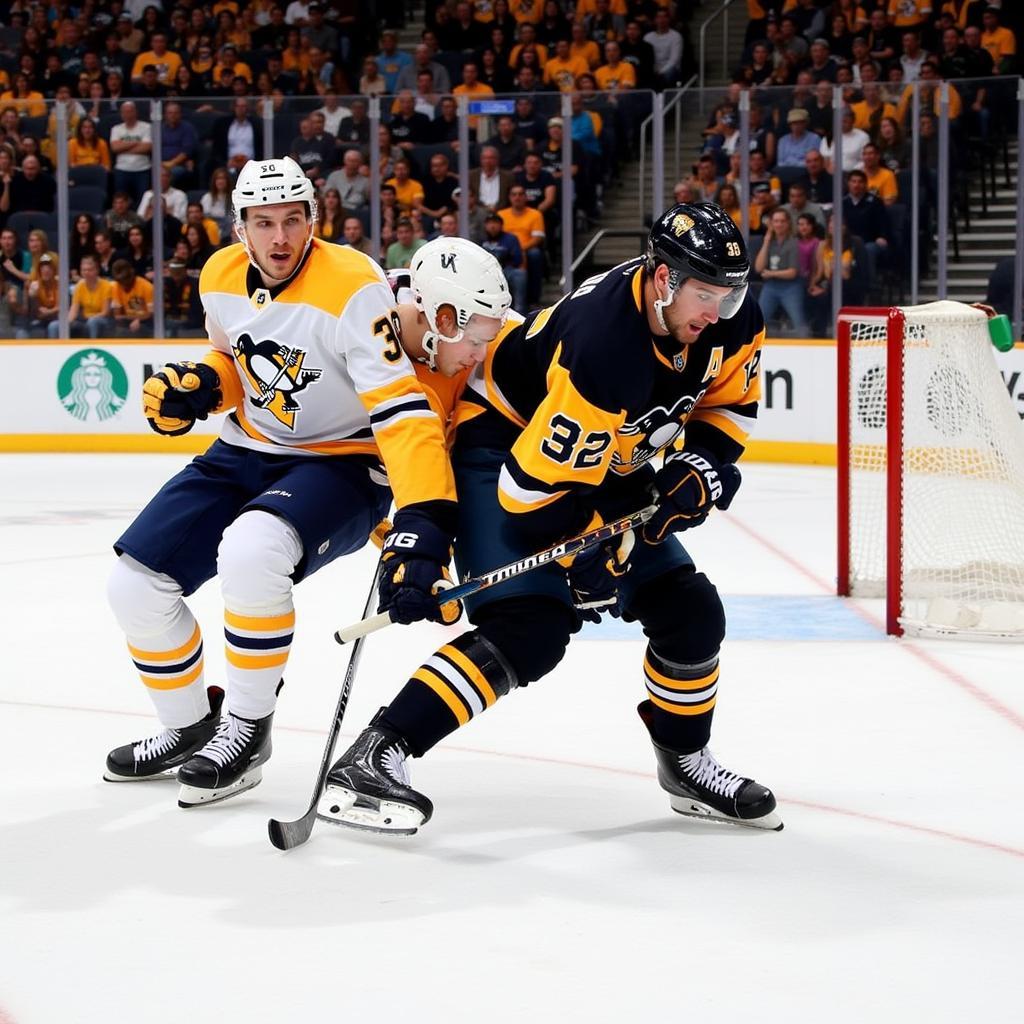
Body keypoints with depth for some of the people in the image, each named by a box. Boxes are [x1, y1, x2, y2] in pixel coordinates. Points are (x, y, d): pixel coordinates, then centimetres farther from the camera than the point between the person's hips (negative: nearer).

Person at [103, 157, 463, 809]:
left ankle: (248, 728, -14)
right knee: (136, 582, -2)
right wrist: (198, 388, -6)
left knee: (250, 552, -36)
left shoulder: (352, 288, -25)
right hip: (247, 454, 7)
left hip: (342, 464, -7)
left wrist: (423, 524, -42)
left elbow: (404, 412, -32)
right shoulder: (221, 278, -4)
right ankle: (189, 727, 25)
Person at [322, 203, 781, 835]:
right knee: (529, 630, -24)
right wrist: (588, 559, -26)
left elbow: (729, 402, 7)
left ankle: (687, 764, 29)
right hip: (504, 444, -8)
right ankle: (373, 758, -25)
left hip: (604, 462, 8)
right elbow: (536, 487, -32)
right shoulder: (604, 344, -37)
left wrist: (702, 467, -10)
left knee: (691, 614, 5)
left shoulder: (732, 319, -14)